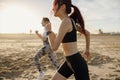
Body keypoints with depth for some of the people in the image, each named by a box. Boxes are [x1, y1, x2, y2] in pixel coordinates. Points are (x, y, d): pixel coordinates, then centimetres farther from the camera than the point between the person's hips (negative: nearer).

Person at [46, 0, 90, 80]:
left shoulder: (66, 21, -20)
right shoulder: (70, 21, 8)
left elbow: (54, 47, -21)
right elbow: (87, 33, 19)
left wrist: (49, 30, -5)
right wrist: (87, 50, 25)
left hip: (77, 62, -9)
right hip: (69, 61, 9)